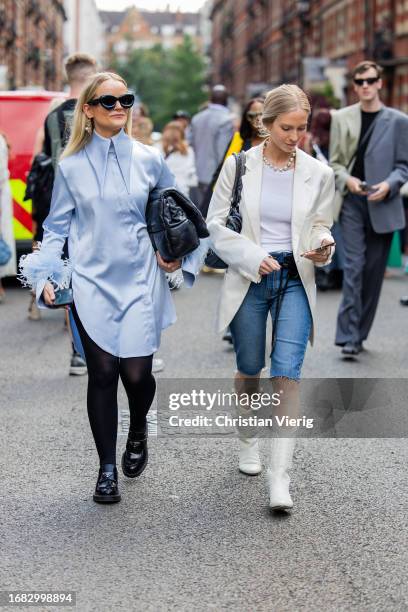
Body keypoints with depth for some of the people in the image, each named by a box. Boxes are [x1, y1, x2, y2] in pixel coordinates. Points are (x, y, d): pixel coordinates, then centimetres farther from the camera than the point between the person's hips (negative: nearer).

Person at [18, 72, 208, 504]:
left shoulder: (148, 160, 4)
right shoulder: (71, 166, 2)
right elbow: (57, 226, 7)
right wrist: (46, 275, -3)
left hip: (140, 281, 0)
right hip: (91, 283, 0)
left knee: (137, 372, -4)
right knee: (102, 372, -3)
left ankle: (138, 432, 31)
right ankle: (107, 468, 12)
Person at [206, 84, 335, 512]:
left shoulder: (318, 173, -1)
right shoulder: (238, 165, -5)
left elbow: (320, 225, 11)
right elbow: (216, 223, 0)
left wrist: (322, 246, -11)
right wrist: (253, 257, -12)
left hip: (296, 280, 0)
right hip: (249, 279, 0)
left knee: (287, 373, -11)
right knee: (249, 369, 13)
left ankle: (280, 477, -12)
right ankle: (248, 444, 39)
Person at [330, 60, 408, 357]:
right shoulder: (342, 118, 7)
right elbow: (335, 162, 8)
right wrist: (346, 179, -12)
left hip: (383, 205, 1)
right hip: (352, 202, 0)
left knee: (374, 271, 6)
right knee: (354, 267, -10)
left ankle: (359, 334, 18)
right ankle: (349, 337, -9)